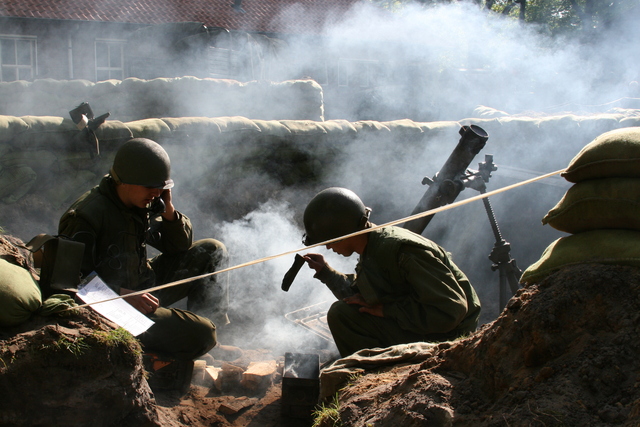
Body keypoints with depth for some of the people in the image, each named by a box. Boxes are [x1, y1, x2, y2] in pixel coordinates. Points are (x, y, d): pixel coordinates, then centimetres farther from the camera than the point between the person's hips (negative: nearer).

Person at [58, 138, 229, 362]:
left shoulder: (145, 203, 3)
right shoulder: (84, 217, -21)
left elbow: (181, 246, 11)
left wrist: (168, 210, -7)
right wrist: (124, 294, -30)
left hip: (145, 289, 9)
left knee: (212, 251, 7)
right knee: (200, 336, -25)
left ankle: (212, 324, 9)